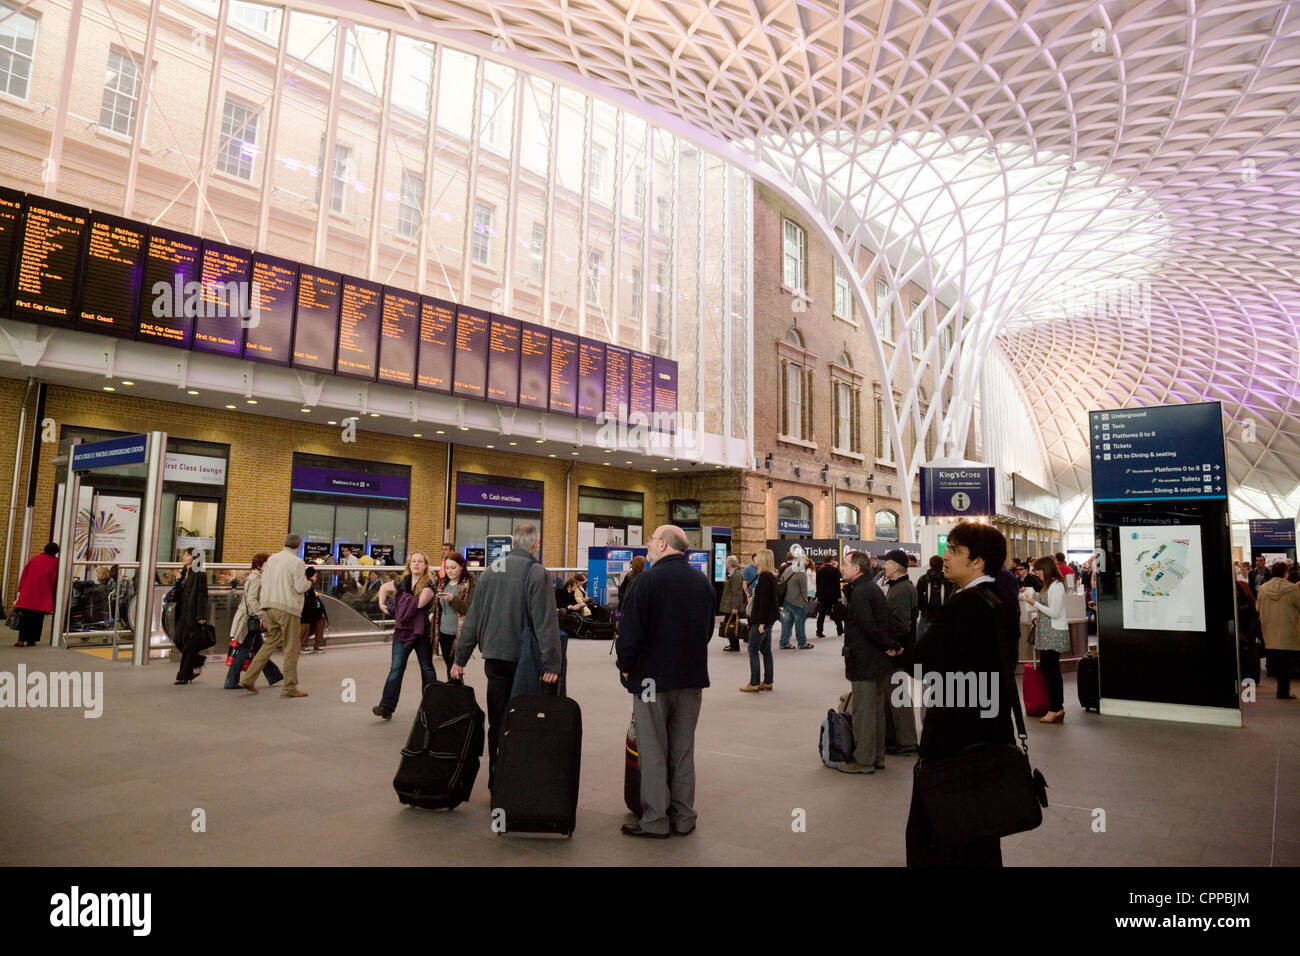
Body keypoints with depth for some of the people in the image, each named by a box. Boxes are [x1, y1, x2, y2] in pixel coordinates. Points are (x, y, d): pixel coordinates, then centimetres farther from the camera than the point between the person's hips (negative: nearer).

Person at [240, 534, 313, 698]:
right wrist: (309, 582, 6)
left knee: (271, 642, 19)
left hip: (269, 605, 7)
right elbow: (300, 587, -13)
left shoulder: (271, 559, 11)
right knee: (291, 648, 1)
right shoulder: (297, 562, -11)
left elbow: (264, 581, 12)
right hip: (288, 607, -7)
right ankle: (289, 687, 5)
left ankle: (248, 679, 16)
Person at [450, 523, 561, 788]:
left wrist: (460, 659, 16)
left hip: (494, 658, 5)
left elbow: (472, 618, 12)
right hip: (523, 658, -5)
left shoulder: (490, 571, 9)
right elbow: (546, 622, -16)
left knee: (497, 723, 13)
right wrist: (552, 664, -16)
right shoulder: (536, 572, -10)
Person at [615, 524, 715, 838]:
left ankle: (655, 821, 10)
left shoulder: (650, 579, -14)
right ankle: (683, 818, 20)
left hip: (653, 677, -6)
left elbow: (631, 630, -16)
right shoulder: (702, 582, 6)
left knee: (653, 752, 5)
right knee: (683, 750, 14)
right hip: (692, 677, 6)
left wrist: (625, 666, -2)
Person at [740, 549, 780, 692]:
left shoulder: (765, 577, -17)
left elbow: (764, 601, -21)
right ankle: (767, 682, 17)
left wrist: (762, 622, -21)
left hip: (762, 619, -10)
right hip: (768, 618, 10)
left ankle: (754, 683, -2)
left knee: (753, 649, -4)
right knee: (766, 650, 13)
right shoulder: (771, 576, 12)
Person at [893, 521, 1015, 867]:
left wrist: (897, 654, -1)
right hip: (990, 733, 10)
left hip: (955, 737, -10)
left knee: (931, 837, 1)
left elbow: (917, 660, -23)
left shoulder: (963, 604, -21)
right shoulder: (999, 600, 9)